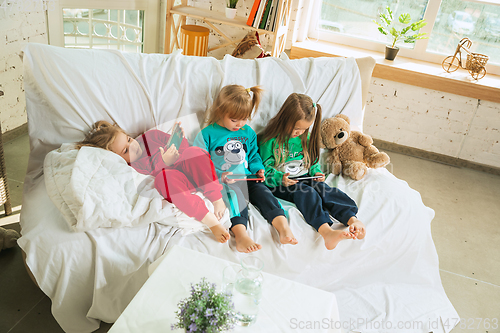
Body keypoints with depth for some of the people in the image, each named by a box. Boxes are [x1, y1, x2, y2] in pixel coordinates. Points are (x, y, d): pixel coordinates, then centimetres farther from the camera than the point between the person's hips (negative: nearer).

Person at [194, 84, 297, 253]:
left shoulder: (248, 133, 16)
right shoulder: (207, 135, 1)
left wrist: (258, 169, 5)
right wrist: (219, 177, -16)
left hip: (247, 179, 4)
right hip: (223, 183, -4)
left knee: (262, 192, -23)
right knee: (235, 196, -34)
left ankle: (283, 227, -37)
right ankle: (240, 234, -50)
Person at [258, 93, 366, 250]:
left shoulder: (305, 137, 12)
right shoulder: (270, 140, -7)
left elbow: (312, 161, 21)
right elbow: (266, 168, -8)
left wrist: (316, 172, 0)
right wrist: (280, 178, -26)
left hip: (305, 178, 5)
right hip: (280, 183, -5)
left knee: (323, 189, -25)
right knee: (305, 192, -34)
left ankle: (352, 220, -42)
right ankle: (325, 230, -54)